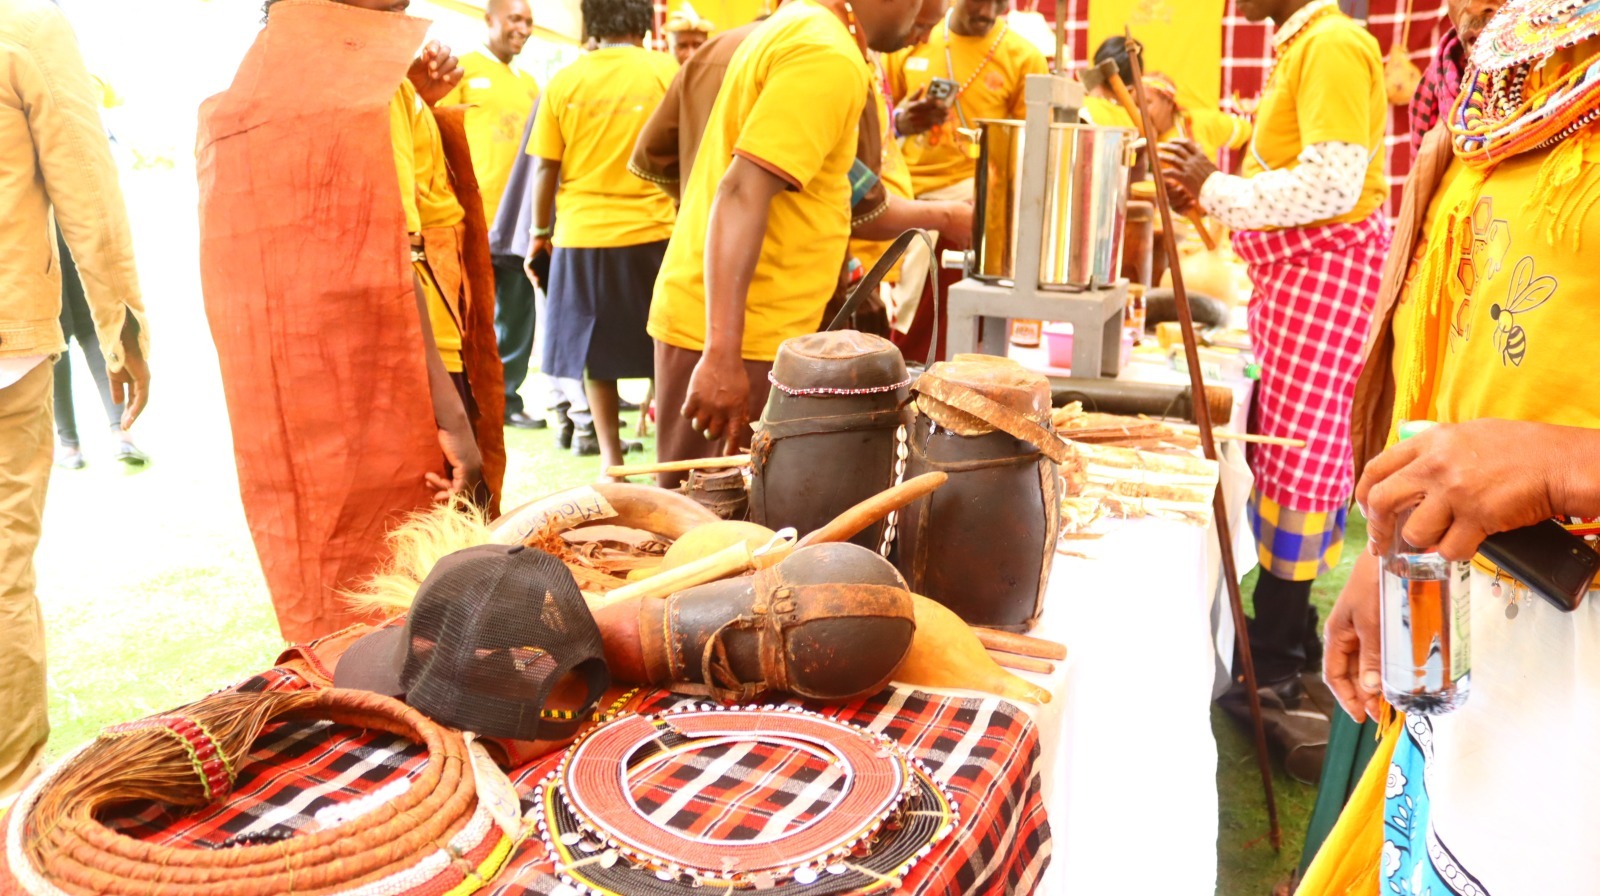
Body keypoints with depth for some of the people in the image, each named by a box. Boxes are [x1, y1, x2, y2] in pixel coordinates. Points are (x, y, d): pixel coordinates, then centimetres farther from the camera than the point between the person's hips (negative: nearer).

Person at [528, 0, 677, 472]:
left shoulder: (565, 81, 2)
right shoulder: (667, 73, -2)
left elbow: (545, 168, 3)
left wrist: (540, 231, 15)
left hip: (582, 236, 2)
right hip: (651, 233, -1)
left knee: (596, 350, 11)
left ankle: (611, 457, 14)